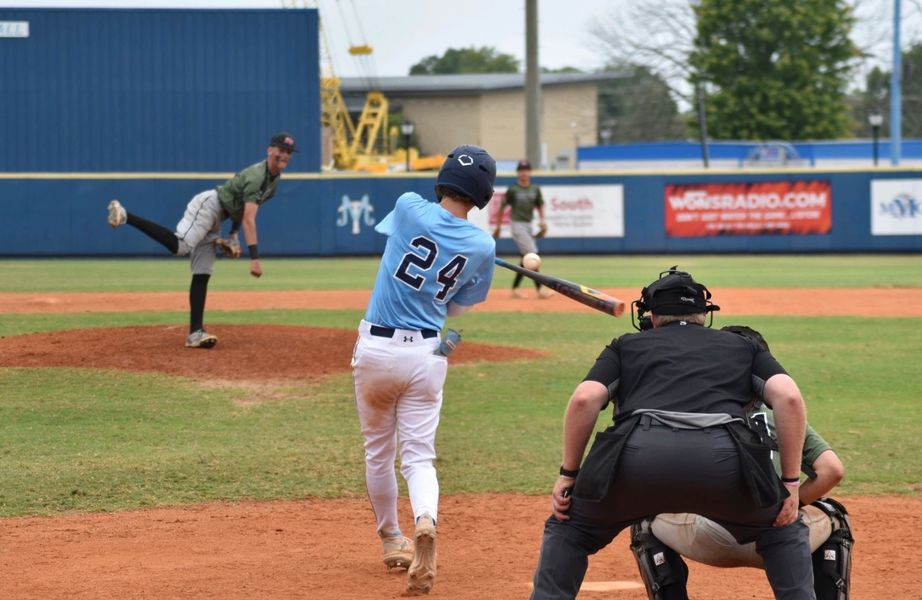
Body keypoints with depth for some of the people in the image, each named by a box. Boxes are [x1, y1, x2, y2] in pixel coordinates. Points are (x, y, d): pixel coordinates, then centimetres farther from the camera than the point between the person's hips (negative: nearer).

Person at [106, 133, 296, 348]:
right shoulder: (257, 177, -19)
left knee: (202, 275, 3)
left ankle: (195, 334, -1)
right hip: (208, 205, -10)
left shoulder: (274, 178, 12)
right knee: (179, 246, -34)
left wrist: (234, 233, 16)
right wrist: (254, 258, -31)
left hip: (215, 219, 10)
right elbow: (249, 220, -27)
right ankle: (125, 215, -35)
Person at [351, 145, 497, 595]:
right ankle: (425, 522, -25)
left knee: (379, 451, 18)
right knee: (418, 455, 5)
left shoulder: (409, 207, -7)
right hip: (428, 354, 0)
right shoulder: (482, 247, -3)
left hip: (376, 348, 0)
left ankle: (392, 542, 29)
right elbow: (458, 308, 7)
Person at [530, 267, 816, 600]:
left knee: (569, 531, 28)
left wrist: (568, 474, 22)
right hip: (723, 457, 0)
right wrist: (790, 482, 17)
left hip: (639, 453, 0)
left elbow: (585, 399, 13)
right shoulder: (743, 346, 34)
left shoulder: (626, 345, 32)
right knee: (784, 530, 28)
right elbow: (789, 397, 15)